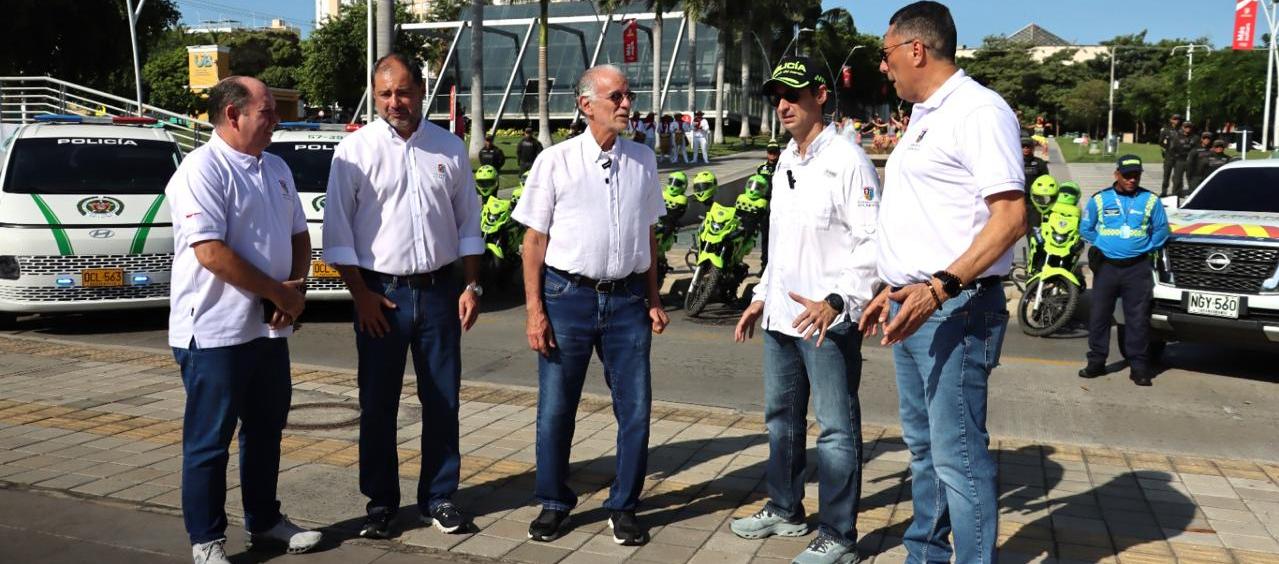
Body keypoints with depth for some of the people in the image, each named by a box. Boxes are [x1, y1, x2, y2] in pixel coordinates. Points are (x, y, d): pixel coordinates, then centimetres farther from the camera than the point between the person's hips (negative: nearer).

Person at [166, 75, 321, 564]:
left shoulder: (276, 168, 11)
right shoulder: (202, 169, -15)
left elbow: (298, 234, 16)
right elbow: (211, 252, -23)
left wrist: (298, 285, -3)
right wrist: (280, 294, -16)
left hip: (268, 329, 8)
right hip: (215, 331, -8)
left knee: (267, 430, 18)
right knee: (209, 440, 4)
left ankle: (264, 520, 33)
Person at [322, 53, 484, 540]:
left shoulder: (449, 149, 6)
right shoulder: (355, 150, -3)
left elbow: (468, 224, 11)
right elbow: (337, 231, -3)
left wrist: (471, 286, 5)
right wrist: (360, 294, -7)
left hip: (439, 290, 2)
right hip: (381, 293, -2)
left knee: (442, 401, 8)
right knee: (378, 405, 6)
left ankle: (439, 497, 22)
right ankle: (380, 501, 21)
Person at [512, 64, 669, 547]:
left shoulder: (643, 160, 7)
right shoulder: (555, 161, -4)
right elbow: (535, 239, -2)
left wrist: (653, 299, 11)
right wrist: (534, 310, -7)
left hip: (627, 297, 3)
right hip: (569, 295, -2)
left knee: (635, 408, 6)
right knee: (556, 408, 7)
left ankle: (623, 506, 24)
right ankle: (553, 503, 27)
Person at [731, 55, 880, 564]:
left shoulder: (846, 159, -11)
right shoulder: (786, 161, 16)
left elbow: (872, 242, -17)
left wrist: (836, 301, -25)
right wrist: (761, 297, 22)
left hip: (828, 319, -9)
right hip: (782, 314, 9)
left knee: (836, 428, -1)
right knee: (781, 419, 18)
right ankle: (785, 510, 34)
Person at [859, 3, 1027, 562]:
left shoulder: (978, 110, -12)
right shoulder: (923, 116, 18)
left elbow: (1010, 217, -21)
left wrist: (940, 287, -28)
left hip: (954, 310, -10)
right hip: (911, 305, 10)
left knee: (957, 455, -7)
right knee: (922, 446, 17)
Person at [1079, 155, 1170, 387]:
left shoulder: (1150, 200, 4)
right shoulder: (1099, 199, 4)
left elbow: (1161, 230, 12)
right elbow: (1086, 228, 13)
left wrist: (1147, 248, 5)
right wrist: (1101, 245, 6)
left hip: (1138, 268, -1)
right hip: (1106, 266, 1)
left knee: (1138, 318, -1)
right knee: (1099, 315, 3)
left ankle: (1139, 367, 6)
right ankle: (1096, 361, 13)